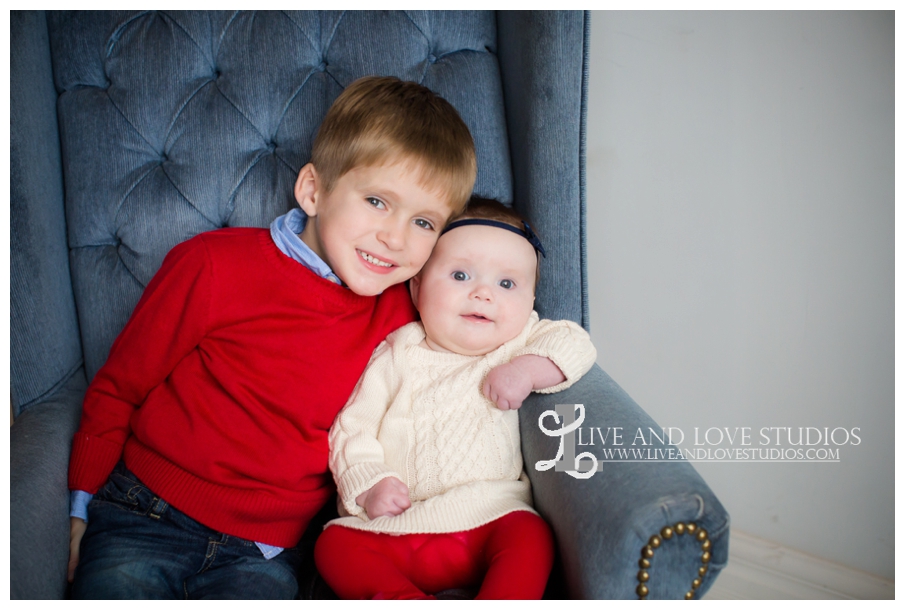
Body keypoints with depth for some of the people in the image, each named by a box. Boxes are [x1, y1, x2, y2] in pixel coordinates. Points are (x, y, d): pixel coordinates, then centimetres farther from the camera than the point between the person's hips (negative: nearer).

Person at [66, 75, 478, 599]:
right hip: (143, 520, -1)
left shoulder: (403, 312, -2)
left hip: (262, 553, 2)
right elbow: (119, 387, 2)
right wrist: (83, 503, 6)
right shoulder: (214, 266, -8)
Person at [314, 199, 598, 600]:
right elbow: (352, 430, 5)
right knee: (334, 544, -21)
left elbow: (575, 344, -1)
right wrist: (369, 484, -12)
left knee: (531, 537, -28)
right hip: (394, 529, 1)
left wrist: (528, 370, -16)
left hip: (488, 521, 0)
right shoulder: (395, 359, 5)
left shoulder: (517, 345, 9)